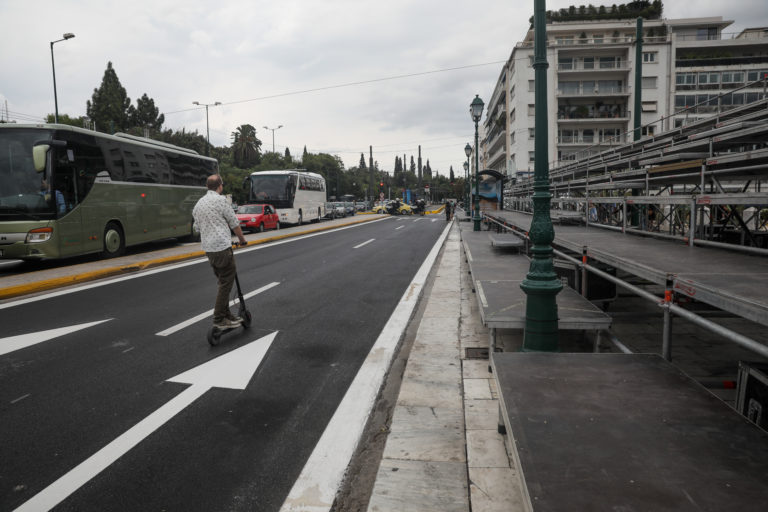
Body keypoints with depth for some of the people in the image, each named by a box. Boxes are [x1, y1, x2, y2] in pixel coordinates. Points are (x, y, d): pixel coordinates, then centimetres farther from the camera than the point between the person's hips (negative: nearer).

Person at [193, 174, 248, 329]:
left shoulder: (198, 204, 16)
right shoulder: (220, 200, -9)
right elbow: (234, 223, -3)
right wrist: (242, 239, 12)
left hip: (208, 248, 9)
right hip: (222, 246, -9)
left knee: (224, 282, 16)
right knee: (226, 282, -5)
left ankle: (226, 315, 19)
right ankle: (219, 319, -6)